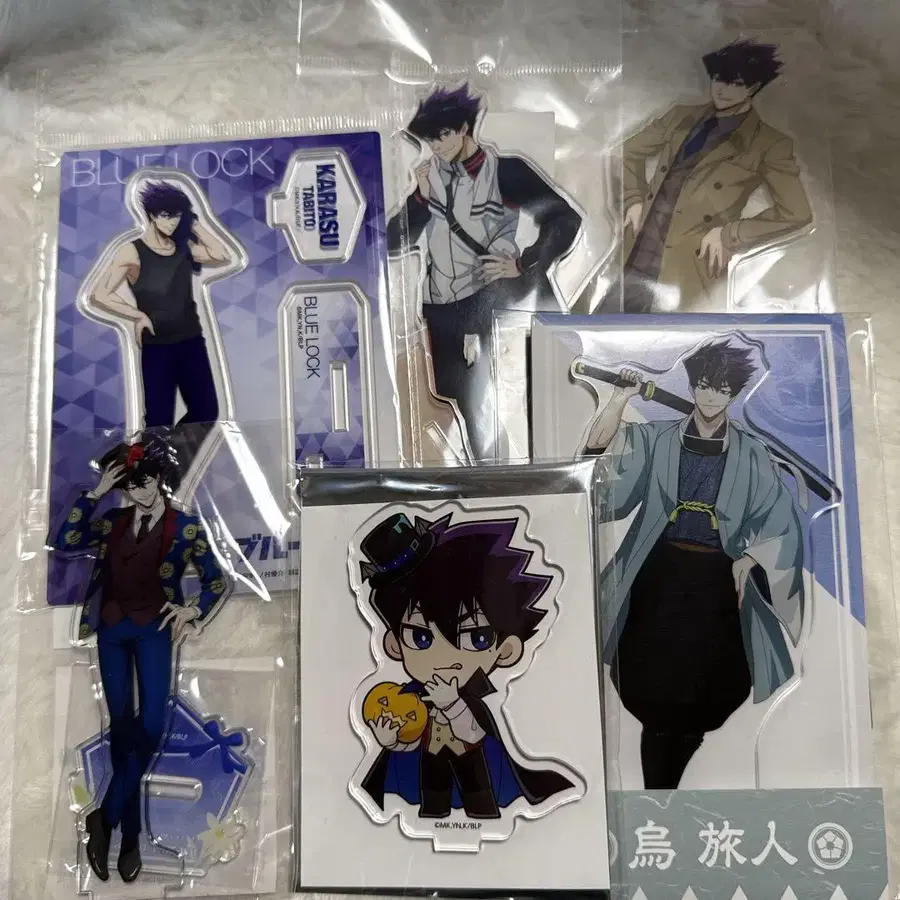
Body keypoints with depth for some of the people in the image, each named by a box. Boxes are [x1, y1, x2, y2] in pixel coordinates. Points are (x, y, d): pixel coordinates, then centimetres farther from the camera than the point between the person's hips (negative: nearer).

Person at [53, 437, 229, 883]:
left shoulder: (184, 526, -2)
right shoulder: (114, 520, 8)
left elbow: (217, 582, 1)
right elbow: (66, 542, -2)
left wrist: (193, 610, -16)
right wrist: (93, 495, -5)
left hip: (153, 629, -3)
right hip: (111, 628, 3)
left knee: (151, 726, -15)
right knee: (121, 727, 6)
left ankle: (105, 817, 1)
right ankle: (130, 836, 16)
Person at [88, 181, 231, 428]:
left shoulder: (184, 247, 8)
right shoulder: (132, 252, -6)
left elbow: (223, 257, -6)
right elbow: (99, 296, -14)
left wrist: (195, 225, -1)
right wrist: (139, 316, -10)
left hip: (192, 342, 5)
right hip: (156, 347, -4)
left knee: (207, 412, 8)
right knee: (159, 421, 1)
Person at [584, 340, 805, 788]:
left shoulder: (750, 453, 3)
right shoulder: (658, 438, 2)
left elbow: (779, 517, 6)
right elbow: (599, 446, -8)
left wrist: (747, 561, -5)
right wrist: (622, 396, -14)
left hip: (717, 581, 1)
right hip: (663, 574, -1)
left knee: (704, 693, 8)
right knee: (657, 689, 3)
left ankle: (665, 787, 31)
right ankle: (657, 791, 18)